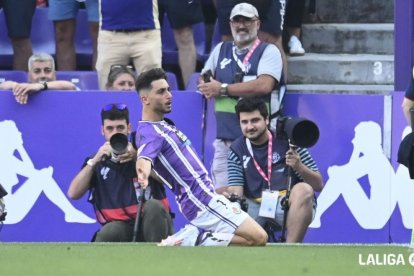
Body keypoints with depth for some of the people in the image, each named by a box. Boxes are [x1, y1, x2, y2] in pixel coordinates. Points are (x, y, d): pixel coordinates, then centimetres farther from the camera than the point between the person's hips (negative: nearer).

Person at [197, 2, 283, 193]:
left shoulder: (268, 52, 1)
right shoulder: (221, 50, 19)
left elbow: (264, 85, -15)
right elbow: (203, 81, 22)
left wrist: (223, 89, -11)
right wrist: (207, 86, -5)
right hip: (225, 139, 5)